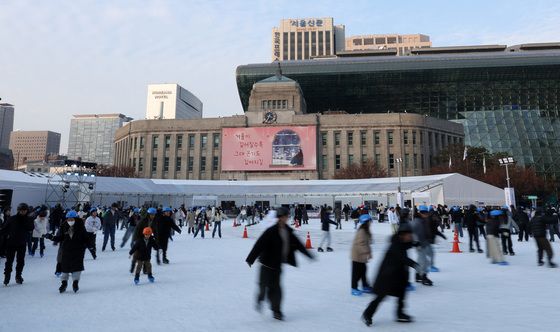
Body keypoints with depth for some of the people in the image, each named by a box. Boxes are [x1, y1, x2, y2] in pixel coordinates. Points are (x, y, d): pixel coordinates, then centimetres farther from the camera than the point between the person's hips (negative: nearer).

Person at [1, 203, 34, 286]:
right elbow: (4, 229, 2)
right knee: (9, 261, 0)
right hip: (11, 243, -1)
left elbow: (31, 228, -12)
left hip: (22, 244, 1)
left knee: (20, 261, 8)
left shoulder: (28, 220, 2)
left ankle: (18, 276, 21)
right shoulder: (12, 219, -2)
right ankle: (7, 276, 13)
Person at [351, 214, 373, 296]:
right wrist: (367, 253, -24)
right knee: (357, 272, -1)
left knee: (363, 271, 18)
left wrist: (368, 253, 17)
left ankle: (365, 286, 29)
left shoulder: (365, 231, 9)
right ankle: (354, 288, 9)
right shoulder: (361, 231, -22)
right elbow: (361, 244, -26)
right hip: (358, 255, -10)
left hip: (362, 255, 10)